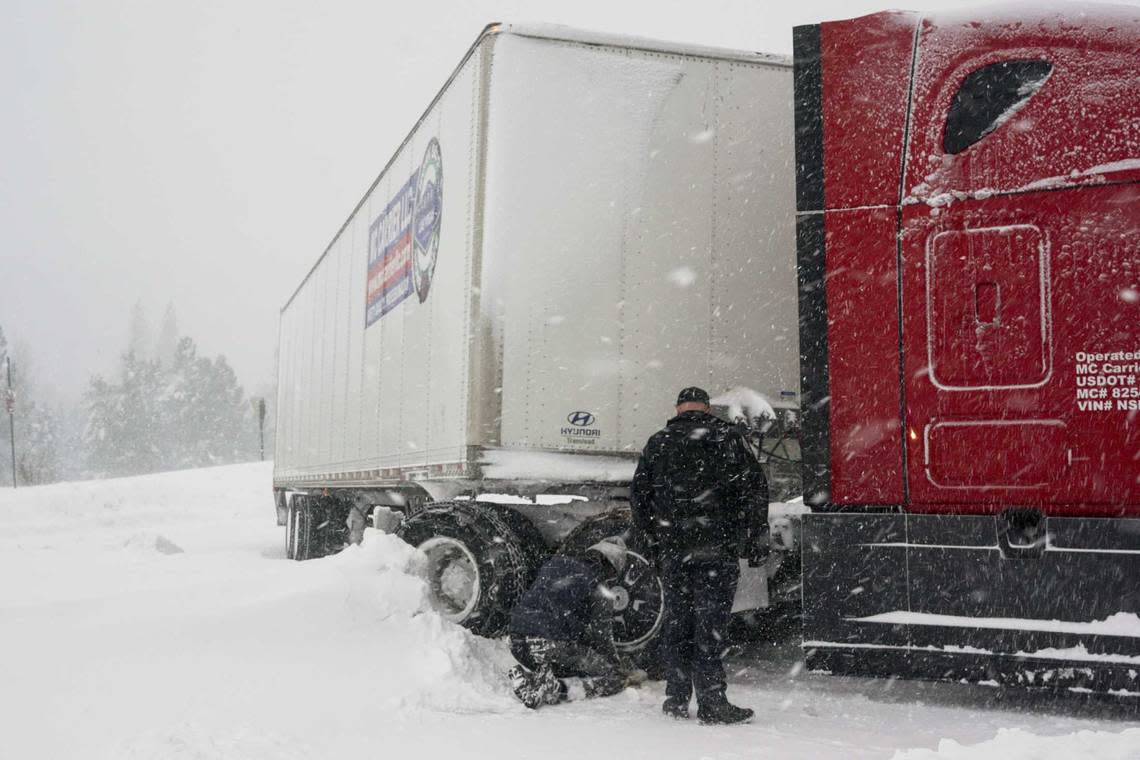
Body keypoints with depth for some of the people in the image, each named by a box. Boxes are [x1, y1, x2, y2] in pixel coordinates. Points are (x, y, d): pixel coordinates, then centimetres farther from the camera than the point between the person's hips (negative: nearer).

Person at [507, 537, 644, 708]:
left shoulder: (555, 563, 19)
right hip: (555, 647, -7)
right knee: (615, 676, 4)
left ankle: (527, 675, 4)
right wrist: (620, 665, 23)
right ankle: (555, 690, -15)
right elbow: (602, 637, 6)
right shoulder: (600, 590, 3)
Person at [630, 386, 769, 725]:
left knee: (676, 621, 11)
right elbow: (755, 488, 1)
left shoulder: (658, 443, 11)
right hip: (717, 548, -3)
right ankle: (712, 703, -1)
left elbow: (638, 497, 12)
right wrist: (752, 540, 7)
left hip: (672, 552, 3)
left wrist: (653, 545, 18)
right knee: (710, 623, -2)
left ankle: (676, 699, 16)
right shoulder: (727, 437, 4)